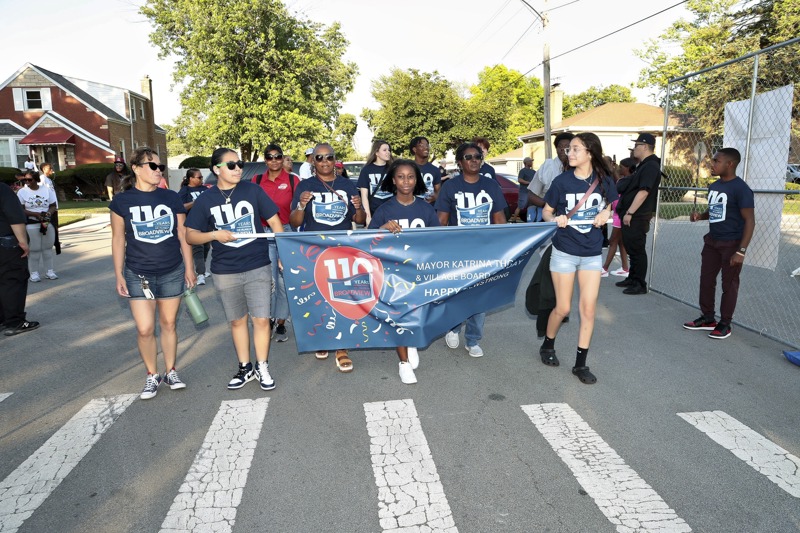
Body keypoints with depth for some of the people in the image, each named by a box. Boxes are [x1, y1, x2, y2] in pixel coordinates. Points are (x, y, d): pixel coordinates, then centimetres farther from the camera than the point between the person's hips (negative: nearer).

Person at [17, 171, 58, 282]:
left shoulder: (47, 190, 5)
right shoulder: (22, 192, -1)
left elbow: (53, 206, 7)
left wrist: (48, 213, -14)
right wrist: (36, 214, -19)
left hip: (48, 223, 2)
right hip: (31, 225, -2)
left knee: (48, 248, 8)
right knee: (34, 250, -1)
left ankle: (49, 271, 17)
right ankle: (34, 273, 6)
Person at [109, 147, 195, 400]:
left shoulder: (172, 198, 2)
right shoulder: (122, 201, -1)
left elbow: (182, 234, 7)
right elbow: (118, 239, 4)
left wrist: (189, 267, 5)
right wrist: (118, 275, 2)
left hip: (172, 272, 1)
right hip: (138, 274, -1)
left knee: (168, 324, 10)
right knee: (145, 329, -4)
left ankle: (171, 372, 25)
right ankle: (152, 375, 17)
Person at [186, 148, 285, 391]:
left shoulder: (252, 190, -2)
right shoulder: (205, 199, 1)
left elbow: (274, 221, 2)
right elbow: (190, 235, 3)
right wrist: (214, 235, -16)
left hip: (258, 267, -1)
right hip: (225, 271, 2)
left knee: (261, 319, 0)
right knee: (237, 321, 13)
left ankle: (262, 368, 18)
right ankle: (245, 368, 29)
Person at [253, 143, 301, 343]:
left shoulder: (293, 180, 1)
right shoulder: (257, 180, 6)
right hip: (264, 235, 1)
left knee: (284, 280, 5)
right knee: (269, 281, -7)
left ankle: (281, 323, 20)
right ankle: (269, 319, 17)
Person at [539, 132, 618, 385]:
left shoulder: (604, 181, -2)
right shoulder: (562, 181, -8)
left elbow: (608, 207, 14)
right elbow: (546, 211, 0)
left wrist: (605, 215, -10)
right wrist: (555, 219, -22)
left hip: (592, 253, 2)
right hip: (564, 251, -2)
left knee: (588, 309, 1)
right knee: (563, 308, 4)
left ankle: (581, 364, 14)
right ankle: (547, 346, 32)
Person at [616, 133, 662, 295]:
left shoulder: (651, 166, -16)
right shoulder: (644, 165, 17)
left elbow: (643, 192, -24)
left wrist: (629, 212, -25)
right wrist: (627, 212, 23)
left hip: (637, 216, -10)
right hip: (632, 215, 10)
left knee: (637, 250, -4)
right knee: (631, 248, 16)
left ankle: (640, 285, 3)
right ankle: (632, 278, 27)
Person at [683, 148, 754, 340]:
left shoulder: (741, 189, -16)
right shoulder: (714, 186, 8)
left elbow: (750, 220, -17)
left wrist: (741, 251, -22)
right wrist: (700, 216, -1)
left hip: (731, 243, -7)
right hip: (712, 241, 8)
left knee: (729, 284, 4)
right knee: (706, 280, 11)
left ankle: (725, 324, 15)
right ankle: (707, 318, 25)